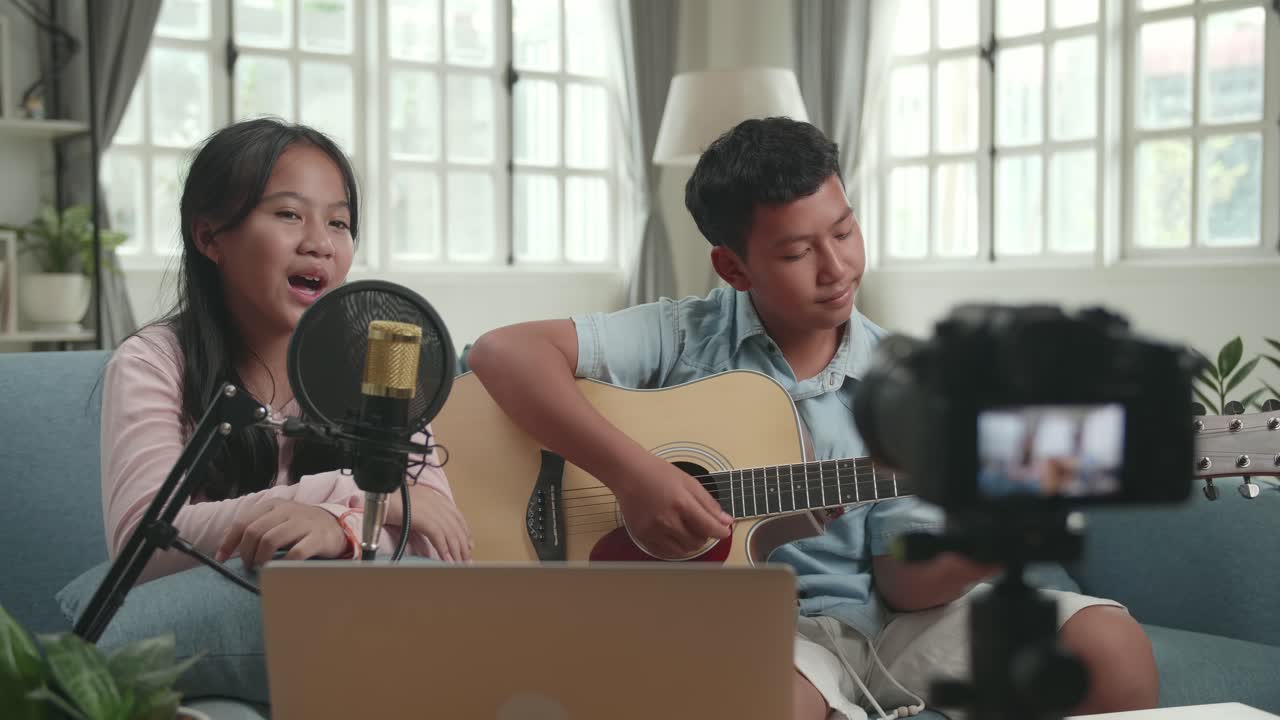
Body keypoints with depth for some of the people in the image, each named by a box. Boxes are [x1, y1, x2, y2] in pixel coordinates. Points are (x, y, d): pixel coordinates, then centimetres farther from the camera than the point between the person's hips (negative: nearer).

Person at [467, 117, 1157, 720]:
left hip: (888, 621, 3)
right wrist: (631, 470, -23)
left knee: (1111, 648, -16)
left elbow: (904, 579, 3)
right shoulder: (685, 337, -3)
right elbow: (503, 351, -14)